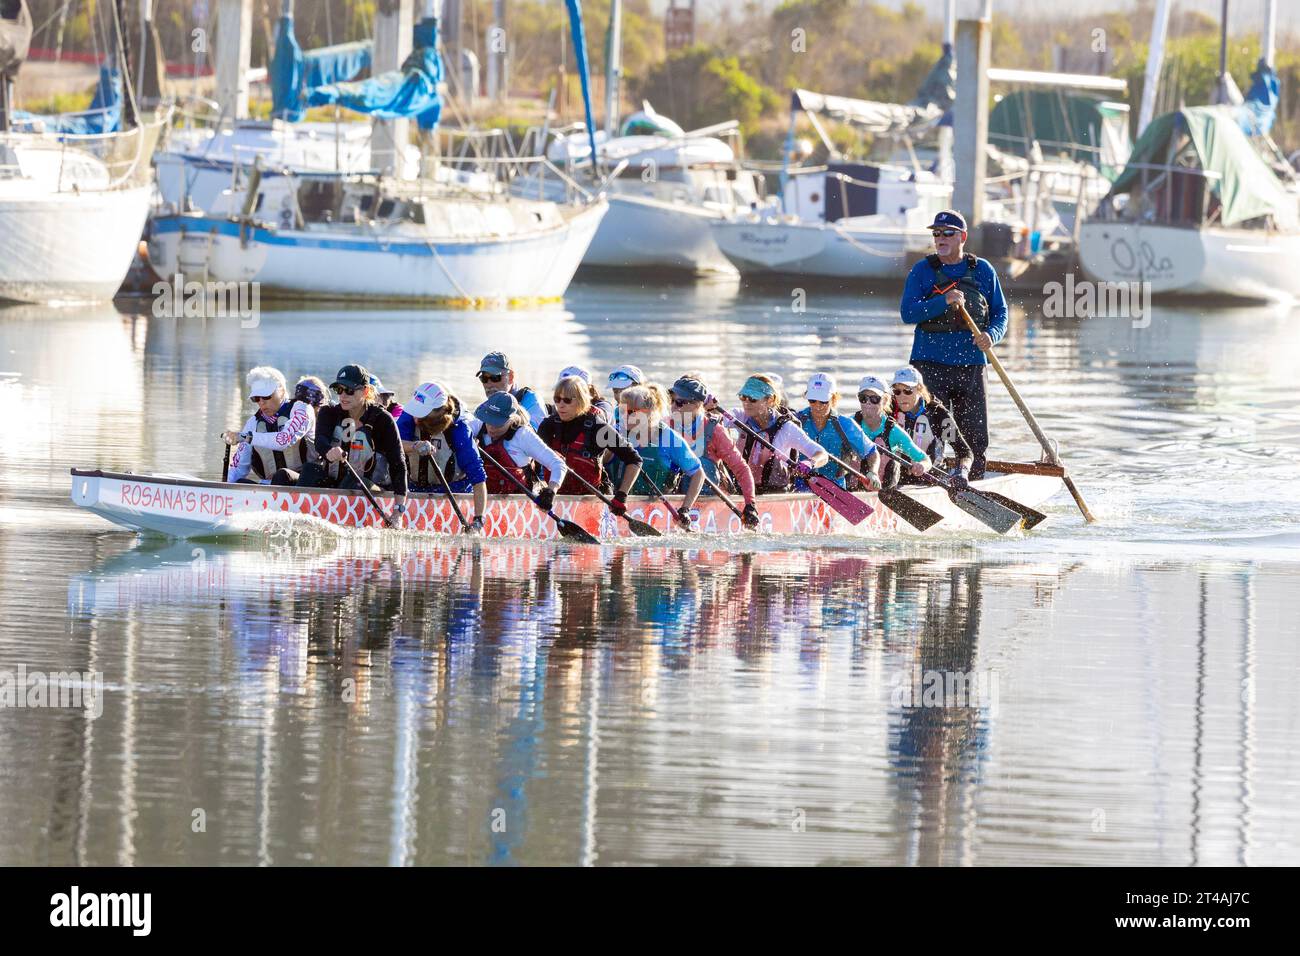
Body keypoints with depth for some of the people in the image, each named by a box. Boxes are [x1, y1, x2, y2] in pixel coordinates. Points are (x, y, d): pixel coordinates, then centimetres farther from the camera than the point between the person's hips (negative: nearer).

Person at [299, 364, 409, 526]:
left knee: (354, 481, -34)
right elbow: (320, 441, -19)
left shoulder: (382, 419, -7)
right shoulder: (329, 413, 3)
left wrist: (398, 512, -27)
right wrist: (329, 452, -47)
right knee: (311, 469, -24)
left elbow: (398, 464, -15)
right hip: (332, 483, 3)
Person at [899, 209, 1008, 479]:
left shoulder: (983, 270, 9)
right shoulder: (922, 270, 3)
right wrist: (944, 302, -21)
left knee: (976, 436, 3)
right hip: (930, 364, -2)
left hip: (971, 365, 2)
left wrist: (991, 335, -9)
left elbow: (1000, 312, 12)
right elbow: (908, 312, -7)